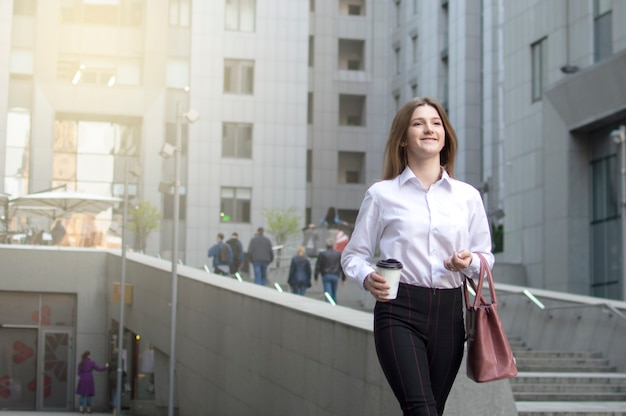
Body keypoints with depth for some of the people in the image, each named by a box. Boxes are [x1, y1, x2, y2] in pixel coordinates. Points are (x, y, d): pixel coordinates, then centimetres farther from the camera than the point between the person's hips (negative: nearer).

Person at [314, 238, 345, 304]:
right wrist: (343, 279, 12)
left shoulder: (322, 254, -2)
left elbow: (318, 266, -2)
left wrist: (316, 278, 5)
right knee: (334, 294, 14)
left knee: (328, 294, -7)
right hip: (335, 276, 2)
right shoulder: (338, 254, 4)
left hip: (326, 276, -2)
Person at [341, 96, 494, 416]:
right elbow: (353, 254, 8)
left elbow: (485, 255, 17)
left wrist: (469, 263, -7)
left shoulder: (468, 197, 11)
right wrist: (367, 278, -14)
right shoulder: (381, 194, 3)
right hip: (399, 310, -4)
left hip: (448, 312, 4)